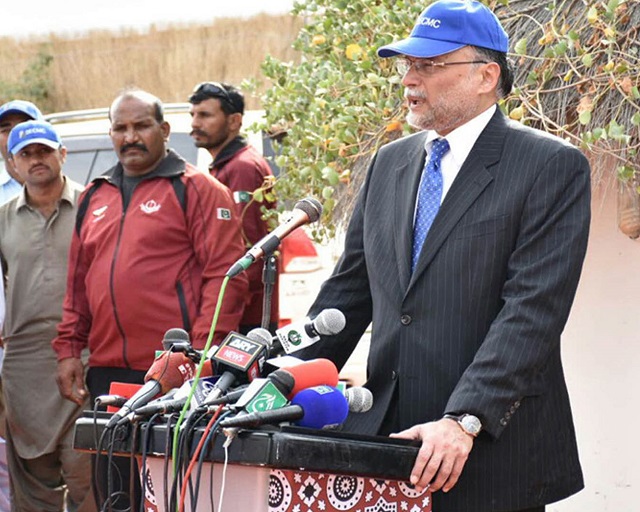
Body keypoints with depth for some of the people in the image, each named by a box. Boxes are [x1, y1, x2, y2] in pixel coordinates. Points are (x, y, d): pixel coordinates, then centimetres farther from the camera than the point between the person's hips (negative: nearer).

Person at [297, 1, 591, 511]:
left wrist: (464, 419, -23)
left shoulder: (552, 167, -6)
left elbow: (533, 310, -15)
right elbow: (348, 290, 15)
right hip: (389, 436, 5)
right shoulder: (390, 163, 14)